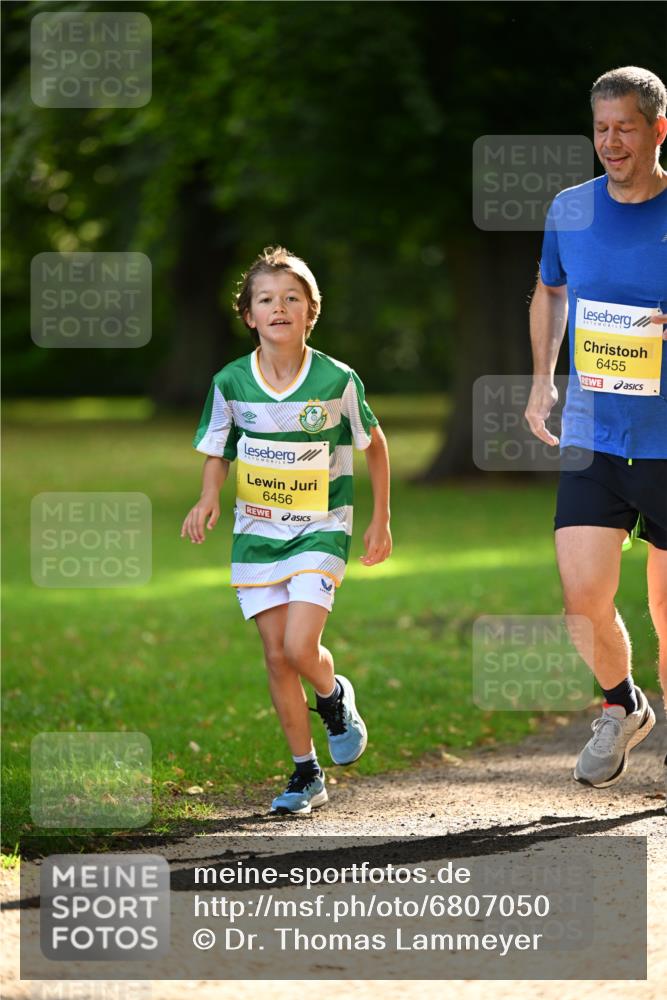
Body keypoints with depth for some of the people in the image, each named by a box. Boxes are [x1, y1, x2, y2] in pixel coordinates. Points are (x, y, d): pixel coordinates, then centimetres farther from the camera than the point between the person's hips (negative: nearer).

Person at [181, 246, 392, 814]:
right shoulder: (231, 383, -6)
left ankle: (335, 697, 17)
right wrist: (209, 497, -12)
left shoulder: (337, 380, -11)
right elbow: (218, 452, 8)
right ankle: (306, 775, 14)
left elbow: (374, 442, 4)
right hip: (257, 534, 3)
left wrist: (381, 519, 6)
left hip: (320, 532, -3)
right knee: (276, 655, 2)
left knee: (300, 647, -18)